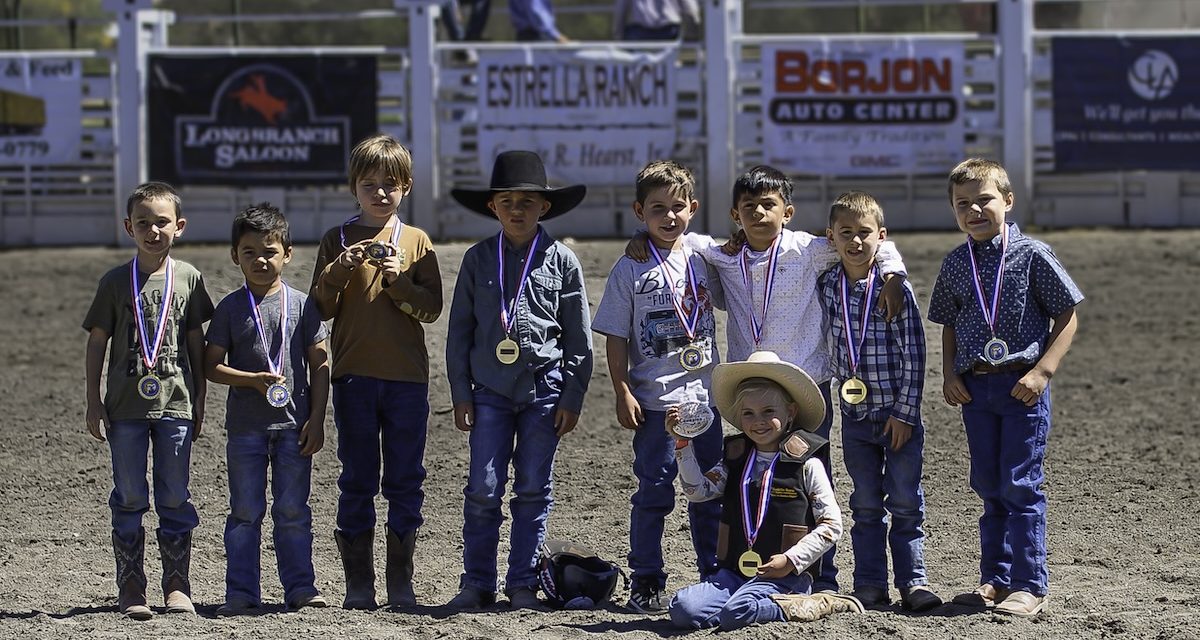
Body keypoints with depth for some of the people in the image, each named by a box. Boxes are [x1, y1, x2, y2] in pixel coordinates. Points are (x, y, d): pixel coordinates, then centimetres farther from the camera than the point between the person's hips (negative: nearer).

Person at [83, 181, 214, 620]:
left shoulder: (188, 278, 4)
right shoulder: (116, 282, 1)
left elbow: (196, 342, 10)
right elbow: (97, 342, 4)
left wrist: (199, 401, 8)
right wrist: (93, 403, 0)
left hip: (175, 403, 1)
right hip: (126, 406, -1)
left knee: (175, 500, 5)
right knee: (129, 500, 3)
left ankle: (176, 586, 13)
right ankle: (130, 590, 8)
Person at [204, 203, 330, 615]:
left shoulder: (302, 306, 2)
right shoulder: (231, 308, 0)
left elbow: (319, 365, 4)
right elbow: (211, 366, -1)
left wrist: (316, 420, -3)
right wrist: (254, 380, -16)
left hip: (294, 424, 0)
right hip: (246, 425, 0)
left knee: (293, 511, 5)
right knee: (245, 512, 4)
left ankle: (300, 586, 12)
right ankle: (241, 592, 7)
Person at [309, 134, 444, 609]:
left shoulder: (416, 242, 6)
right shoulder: (337, 241, 5)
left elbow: (432, 308, 0)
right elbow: (321, 308, 1)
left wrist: (397, 280, -15)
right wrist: (340, 269, -14)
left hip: (407, 376, 0)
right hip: (354, 374, 0)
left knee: (405, 482, 4)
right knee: (357, 482, 3)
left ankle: (401, 582, 11)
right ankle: (358, 584, 7)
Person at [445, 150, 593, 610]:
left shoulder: (561, 261, 2)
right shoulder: (478, 260, 5)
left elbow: (579, 337, 4)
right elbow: (460, 330, 8)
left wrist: (572, 397, 0)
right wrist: (460, 393, 3)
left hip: (543, 388, -1)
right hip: (490, 389, 1)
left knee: (533, 492, 4)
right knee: (482, 491, -3)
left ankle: (523, 584, 12)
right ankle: (477, 584, 5)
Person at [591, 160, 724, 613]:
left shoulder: (704, 259, 6)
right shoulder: (630, 270, -2)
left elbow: (731, 300, 22)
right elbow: (616, 338, -2)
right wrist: (623, 393, -8)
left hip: (704, 395, 3)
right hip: (654, 400, -3)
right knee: (654, 492, 0)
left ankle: (716, 576, 19)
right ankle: (646, 584, 7)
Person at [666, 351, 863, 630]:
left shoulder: (806, 464, 0)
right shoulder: (735, 458, 15)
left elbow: (831, 525, -1)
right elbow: (698, 490, 4)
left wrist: (791, 560, -11)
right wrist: (683, 443, -5)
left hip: (784, 576, -5)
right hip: (734, 572, 5)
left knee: (737, 613, -33)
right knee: (682, 608, -19)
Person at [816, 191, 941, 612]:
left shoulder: (896, 288, -9)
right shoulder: (826, 286, 1)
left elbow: (913, 353, -8)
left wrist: (905, 412, -11)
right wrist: (843, 387, 7)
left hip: (899, 414, -3)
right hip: (855, 415, 3)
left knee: (905, 504, 0)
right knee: (866, 506, 8)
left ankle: (913, 581, 4)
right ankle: (870, 586, 11)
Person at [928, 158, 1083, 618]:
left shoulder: (1032, 255, -6)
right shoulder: (955, 264, 7)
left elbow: (1067, 316, -4)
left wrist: (1042, 372, -12)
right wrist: (949, 375, 4)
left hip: (1023, 386, -5)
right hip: (975, 387, 5)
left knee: (1021, 485, -6)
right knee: (989, 487, 10)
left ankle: (1029, 586, -2)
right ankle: (995, 580, 18)